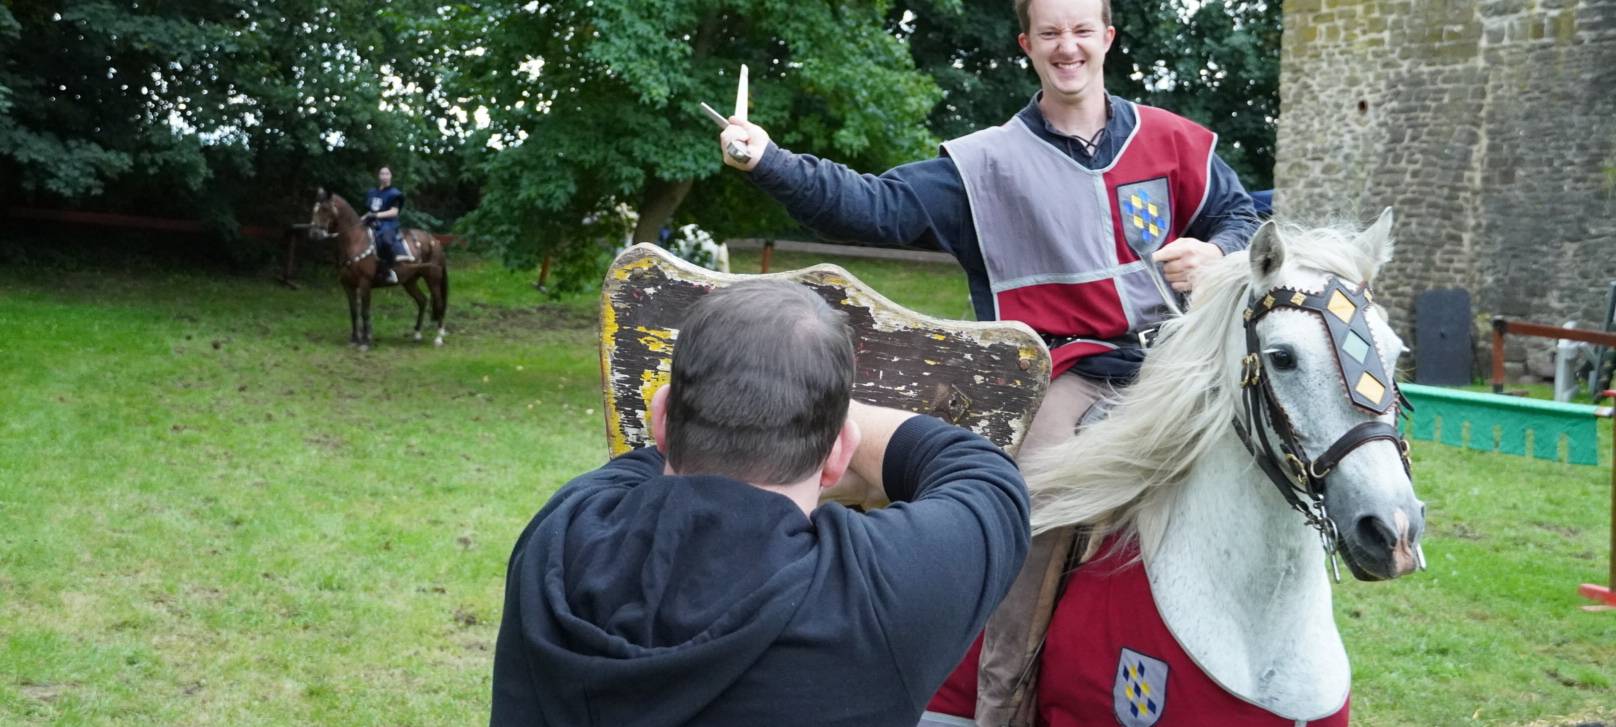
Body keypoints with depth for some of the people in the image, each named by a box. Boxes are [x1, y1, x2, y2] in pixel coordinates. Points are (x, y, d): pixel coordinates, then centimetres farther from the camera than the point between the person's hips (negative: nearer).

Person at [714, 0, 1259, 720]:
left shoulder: (1170, 141, 9)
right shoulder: (990, 163, 2)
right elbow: (877, 207, -4)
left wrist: (1216, 253, -6)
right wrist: (772, 163, -15)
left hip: (1175, 358, 3)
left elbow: (1240, 216, 18)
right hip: (1072, 372, -3)